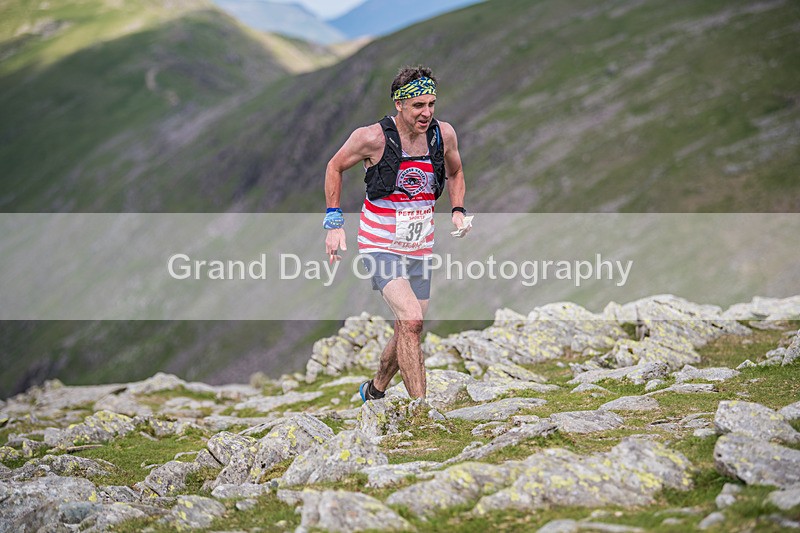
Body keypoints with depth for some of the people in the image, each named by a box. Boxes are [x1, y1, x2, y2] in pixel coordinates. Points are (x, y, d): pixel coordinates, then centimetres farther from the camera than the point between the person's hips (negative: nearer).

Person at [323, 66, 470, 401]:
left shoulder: (444, 134, -4)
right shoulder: (373, 137, -16)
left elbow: (455, 173, 17)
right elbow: (335, 167, 1)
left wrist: (458, 211, 1)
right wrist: (334, 223, -3)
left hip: (420, 248, 5)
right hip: (380, 245, -5)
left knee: (407, 332, 13)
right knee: (411, 320, -23)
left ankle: (374, 392, 39)